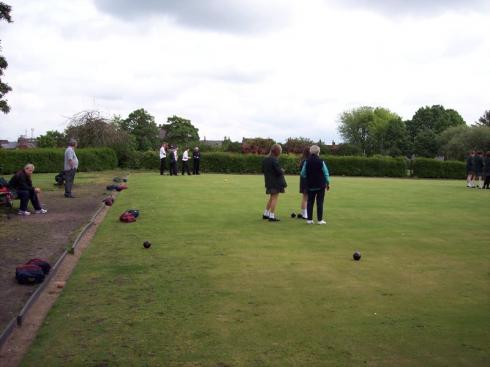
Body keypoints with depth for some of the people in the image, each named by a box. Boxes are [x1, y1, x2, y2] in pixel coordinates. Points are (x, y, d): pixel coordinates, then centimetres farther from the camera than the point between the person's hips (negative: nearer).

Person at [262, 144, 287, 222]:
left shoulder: (265, 159, 6)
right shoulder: (274, 160, -20)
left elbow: (263, 170, 13)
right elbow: (279, 171, -22)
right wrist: (282, 171, -2)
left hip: (268, 181, 8)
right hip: (276, 182, -8)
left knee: (271, 198, 21)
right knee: (275, 198, -1)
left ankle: (266, 214, 26)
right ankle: (271, 216, 0)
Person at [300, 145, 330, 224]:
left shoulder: (307, 162, -2)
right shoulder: (321, 162, -8)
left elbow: (303, 174, 2)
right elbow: (326, 174, -4)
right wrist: (328, 183, 8)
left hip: (310, 186, 2)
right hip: (320, 185, -2)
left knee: (310, 202, 9)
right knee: (320, 202, 2)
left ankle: (309, 219, 8)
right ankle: (320, 220, 2)